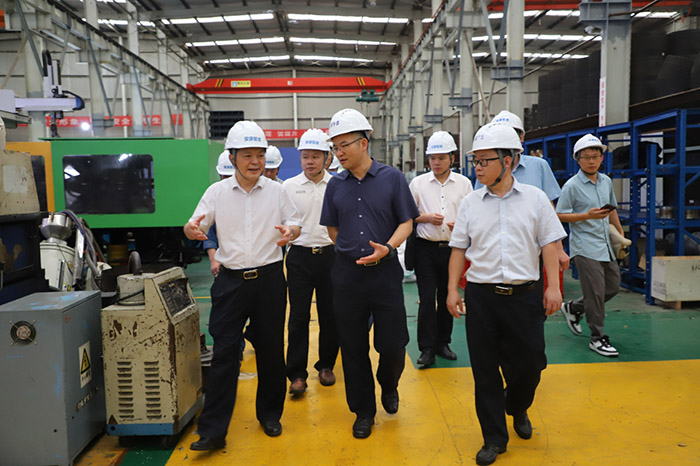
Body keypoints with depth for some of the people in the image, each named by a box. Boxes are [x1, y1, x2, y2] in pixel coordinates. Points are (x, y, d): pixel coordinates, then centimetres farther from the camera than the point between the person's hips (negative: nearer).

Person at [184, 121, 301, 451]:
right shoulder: (217, 192, 3)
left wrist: (290, 231, -16)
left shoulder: (276, 191, 3)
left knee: (271, 349, 10)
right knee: (224, 352, -1)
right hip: (231, 280, 0)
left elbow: (295, 222, 8)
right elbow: (193, 226, 1)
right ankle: (213, 431, 8)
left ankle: (269, 414, 30)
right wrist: (193, 229, -24)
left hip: (269, 278, 1)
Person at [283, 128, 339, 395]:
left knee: (330, 314, 9)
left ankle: (326, 365, 27)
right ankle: (297, 374, 8)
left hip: (330, 254, 1)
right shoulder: (289, 186, 3)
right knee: (299, 316, -1)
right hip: (300, 256, 0)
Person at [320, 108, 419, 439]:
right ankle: (364, 411, 27)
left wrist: (387, 248, -18)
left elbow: (406, 222, -2)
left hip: (385, 272, -2)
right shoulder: (335, 184, 6)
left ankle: (388, 385, 37)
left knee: (393, 343, 2)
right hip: (347, 275, 2)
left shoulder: (392, 178, -2)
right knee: (353, 347, 8)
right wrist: (351, 252, 10)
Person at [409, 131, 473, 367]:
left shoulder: (464, 183, 5)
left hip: (452, 248, 2)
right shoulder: (418, 183, 3)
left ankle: (442, 343, 25)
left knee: (447, 298, 11)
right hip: (426, 248, -1)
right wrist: (427, 218, -10)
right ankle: (427, 349, 5)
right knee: (427, 299, -4)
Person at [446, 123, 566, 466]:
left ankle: (517, 409, 41)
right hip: (481, 296, 1)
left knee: (528, 364, 7)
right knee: (485, 370, 5)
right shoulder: (470, 202, 4)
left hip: (523, 295, 0)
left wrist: (553, 286, -4)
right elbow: (459, 248, 7)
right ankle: (494, 438, 23)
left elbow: (549, 244, 3)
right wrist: (452, 289, 2)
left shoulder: (535, 198, 1)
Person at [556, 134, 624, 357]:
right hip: (585, 247, -7)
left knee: (613, 286, 13)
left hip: (605, 245, 8)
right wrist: (587, 216, -19)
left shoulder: (606, 181, 11)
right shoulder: (572, 185, -10)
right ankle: (597, 338, 9)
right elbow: (560, 215, -10)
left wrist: (621, 234, 23)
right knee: (596, 292, -5)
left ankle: (573, 308, 31)